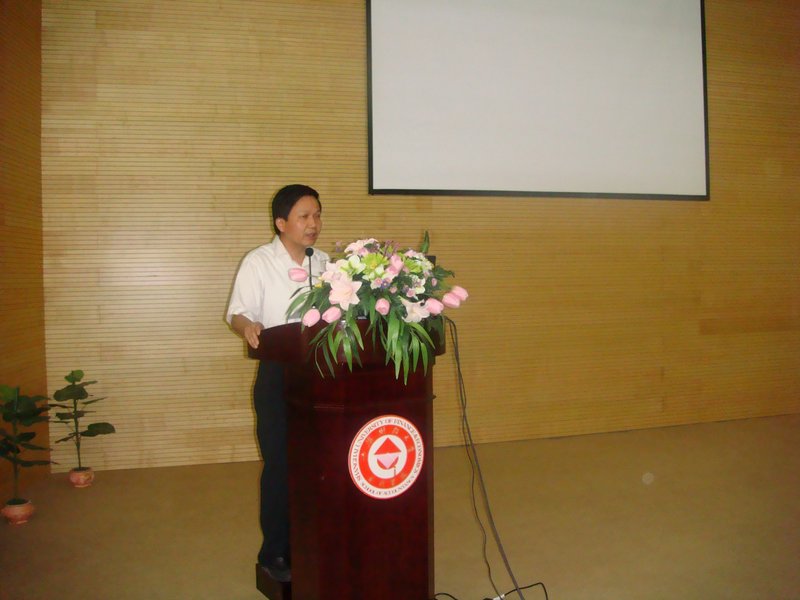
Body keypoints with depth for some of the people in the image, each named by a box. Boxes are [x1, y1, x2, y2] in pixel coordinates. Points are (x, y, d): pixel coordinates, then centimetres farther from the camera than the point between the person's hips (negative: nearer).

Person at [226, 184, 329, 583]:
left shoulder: (324, 263, 9)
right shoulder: (258, 263, -6)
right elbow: (237, 312, -11)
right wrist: (248, 326, -32)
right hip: (279, 374, -4)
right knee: (280, 464, 2)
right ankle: (275, 553, 17)